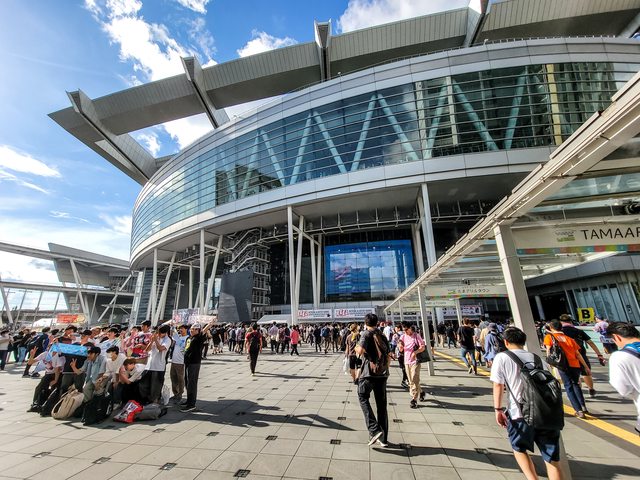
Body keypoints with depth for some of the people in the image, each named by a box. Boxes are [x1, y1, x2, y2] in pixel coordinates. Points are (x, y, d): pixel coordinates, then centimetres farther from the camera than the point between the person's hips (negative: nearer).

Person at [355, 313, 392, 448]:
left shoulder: (366, 334, -8)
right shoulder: (382, 335, 10)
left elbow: (360, 351, -23)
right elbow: (389, 354, 14)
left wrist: (357, 348, -1)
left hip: (369, 372, -6)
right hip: (382, 373, 6)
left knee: (363, 398, 10)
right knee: (382, 404, 14)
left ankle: (374, 430, -3)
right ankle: (383, 438, 19)